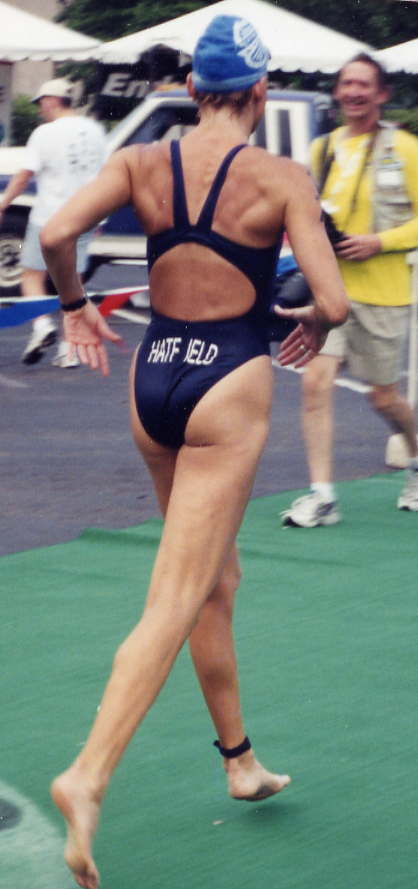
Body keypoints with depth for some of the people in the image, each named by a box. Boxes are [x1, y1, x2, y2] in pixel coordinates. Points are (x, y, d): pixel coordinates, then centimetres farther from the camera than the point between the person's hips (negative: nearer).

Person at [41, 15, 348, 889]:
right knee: (175, 603, -6)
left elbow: (55, 235, -14)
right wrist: (313, 325, 8)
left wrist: (74, 304, 5)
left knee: (217, 580, 22)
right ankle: (88, 776, -20)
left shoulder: (142, 162, -1)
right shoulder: (282, 179, -10)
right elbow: (333, 301, -15)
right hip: (229, 386, -5)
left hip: (152, 376, 5)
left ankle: (241, 760, 34)